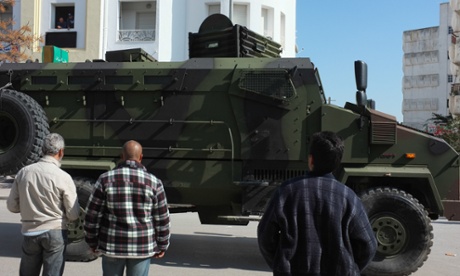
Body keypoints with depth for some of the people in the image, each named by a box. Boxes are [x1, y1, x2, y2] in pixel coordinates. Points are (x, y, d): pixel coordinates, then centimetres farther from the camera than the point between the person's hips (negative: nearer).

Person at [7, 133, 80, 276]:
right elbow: (73, 215, -9)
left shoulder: (24, 172, -3)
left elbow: (12, 206, 4)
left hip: (30, 232, 4)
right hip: (55, 232, -3)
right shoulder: (63, 177, -13)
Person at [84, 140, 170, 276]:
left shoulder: (106, 179, -5)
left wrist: (93, 241, 10)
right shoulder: (153, 182, -5)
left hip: (112, 245, 0)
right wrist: (162, 246, 10)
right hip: (142, 246, 0)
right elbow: (161, 219, -1)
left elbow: (93, 215, -2)